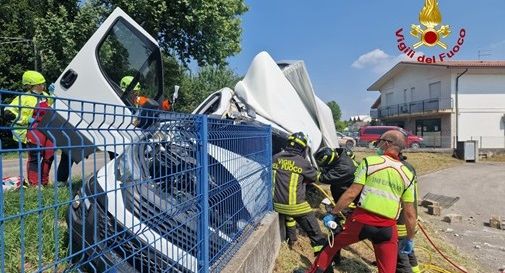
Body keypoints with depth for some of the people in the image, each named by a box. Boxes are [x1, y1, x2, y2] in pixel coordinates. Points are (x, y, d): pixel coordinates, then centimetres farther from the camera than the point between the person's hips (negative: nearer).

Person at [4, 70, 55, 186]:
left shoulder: (44, 95, 12)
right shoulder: (24, 98, -10)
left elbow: (51, 102, 34)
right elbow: (8, 113, -12)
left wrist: (53, 93, 16)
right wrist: (25, 120, -17)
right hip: (34, 132, -8)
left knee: (49, 157, 11)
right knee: (35, 158, -6)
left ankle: (44, 182, 24)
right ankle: (34, 184, 2)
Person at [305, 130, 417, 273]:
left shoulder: (369, 162, -3)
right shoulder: (407, 175, 7)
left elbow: (352, 193, -8)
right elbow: (410, 214, 7)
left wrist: (333, 213, 2)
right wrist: (410, 239, 19)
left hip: (362, 219, -2)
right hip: (388, 227, 2)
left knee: (332, 244, 21)